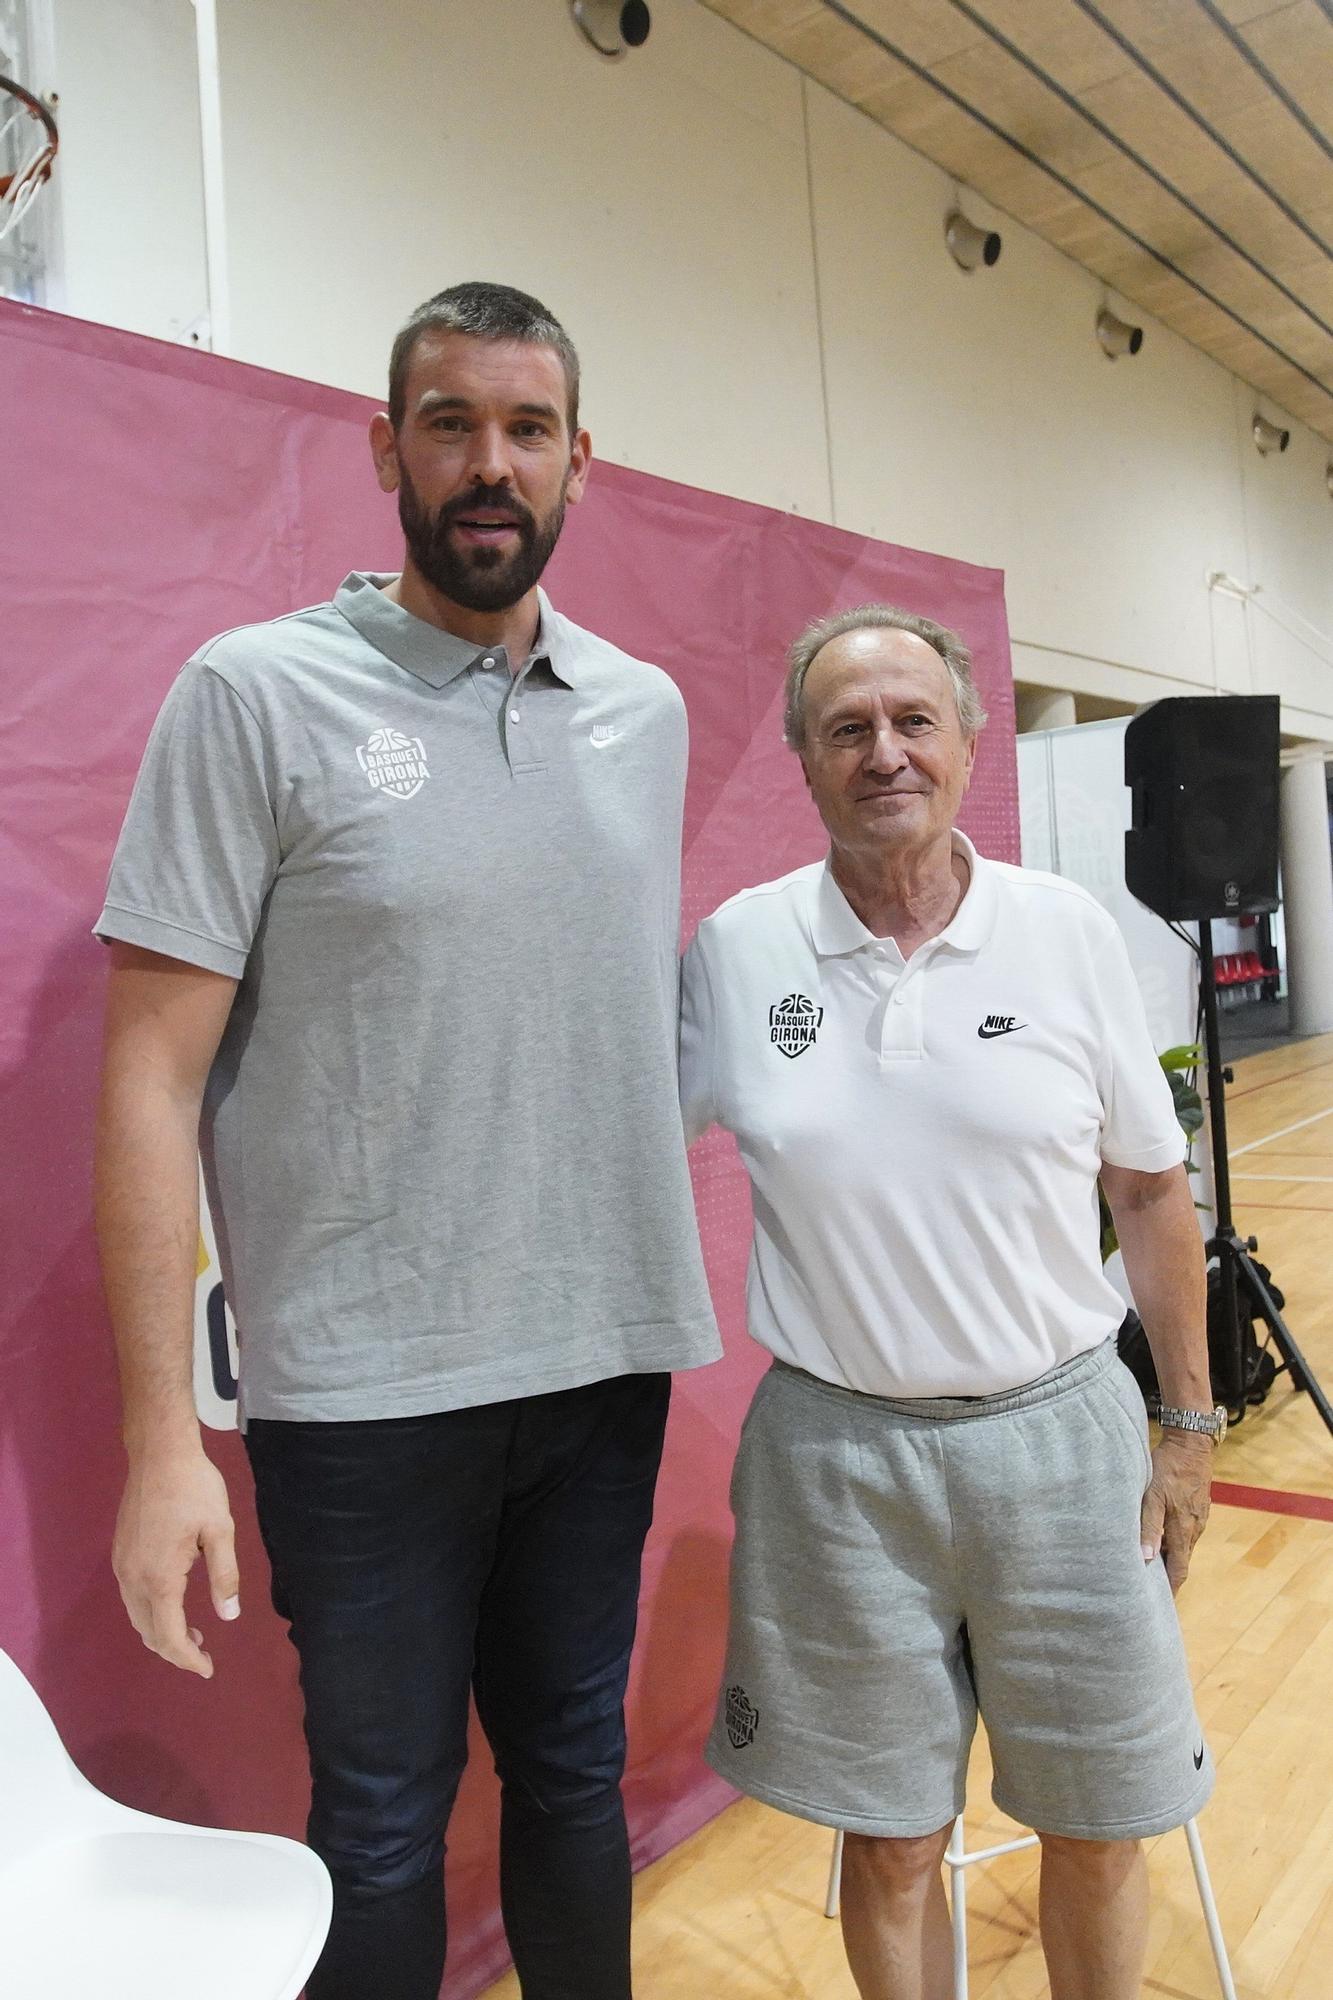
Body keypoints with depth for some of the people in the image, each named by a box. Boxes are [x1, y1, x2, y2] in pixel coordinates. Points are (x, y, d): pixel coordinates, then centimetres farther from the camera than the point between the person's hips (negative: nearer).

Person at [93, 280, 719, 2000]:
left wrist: (680, 1280, 9)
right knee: (384, 1814, 14)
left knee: (574, 1773, 21)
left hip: (608, 1358, 4)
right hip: (367, 1389, -3)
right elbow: (152, 1077, -10)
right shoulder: (257, 693, -7)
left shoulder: (646, 710, 6)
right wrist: (160, 1436, -12)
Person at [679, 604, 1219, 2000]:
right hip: (836, 1453, 0)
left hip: (1059, 1430, 1)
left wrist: (1187, 1423, 5)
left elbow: (1150, 1190, 3)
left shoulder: (1071, 933, -4)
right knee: (891, 1841, 17)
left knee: (1097, 1832, 19)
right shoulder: (734, 947, -5)